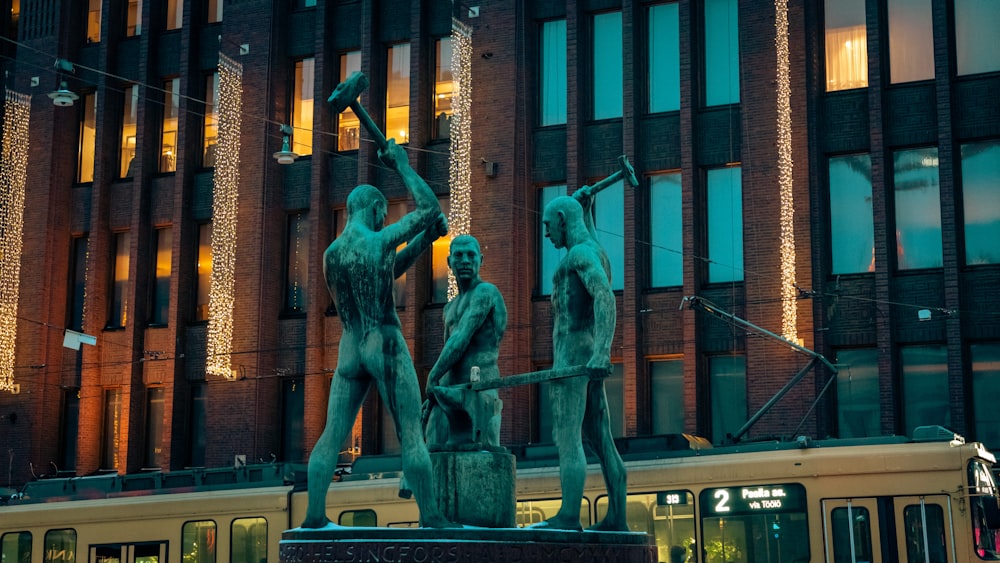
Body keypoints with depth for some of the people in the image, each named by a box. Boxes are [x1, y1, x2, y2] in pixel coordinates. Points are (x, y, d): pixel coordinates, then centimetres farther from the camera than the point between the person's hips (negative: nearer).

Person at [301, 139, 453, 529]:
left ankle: (314, 514, 2)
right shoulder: (379, 240, -11)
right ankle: (430, 514, 1)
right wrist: (401, 164, 3)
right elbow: (430, 207, -5)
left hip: (349, 351, 6)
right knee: (411, 435, -1)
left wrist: (422, 242, 19)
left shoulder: (330, 254, 10)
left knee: (332, 435, 6)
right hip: (387, 348, -6)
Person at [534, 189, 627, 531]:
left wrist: (602, 351, -36)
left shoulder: (580, 252, -9)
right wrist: (585, 209, 53)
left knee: (566, 439, -14)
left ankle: (569, 517, -20)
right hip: (587, 359, 10)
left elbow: (606, 298, -25)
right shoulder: (596, 253, 21)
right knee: (601, 441, 6)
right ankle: (616, 518, 5)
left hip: (573, 357, -10)